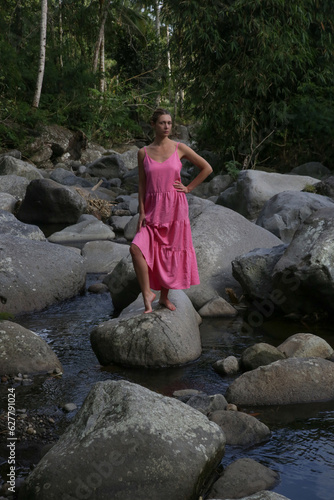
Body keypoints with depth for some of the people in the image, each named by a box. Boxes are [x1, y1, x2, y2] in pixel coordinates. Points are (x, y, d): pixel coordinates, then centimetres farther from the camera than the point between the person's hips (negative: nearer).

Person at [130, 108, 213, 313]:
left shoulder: (179, 148, 0)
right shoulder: (144, 153, 3)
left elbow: (207, 168, 5)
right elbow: (142, 184, 5)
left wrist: (188, 188, 1)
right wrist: (142, 212, -3)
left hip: (175, 207, 0)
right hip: (153, 209, 1)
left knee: (169, 253, 4)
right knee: (137, 248, -18)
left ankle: (164, 296, 20)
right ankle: (147, 293, -6)